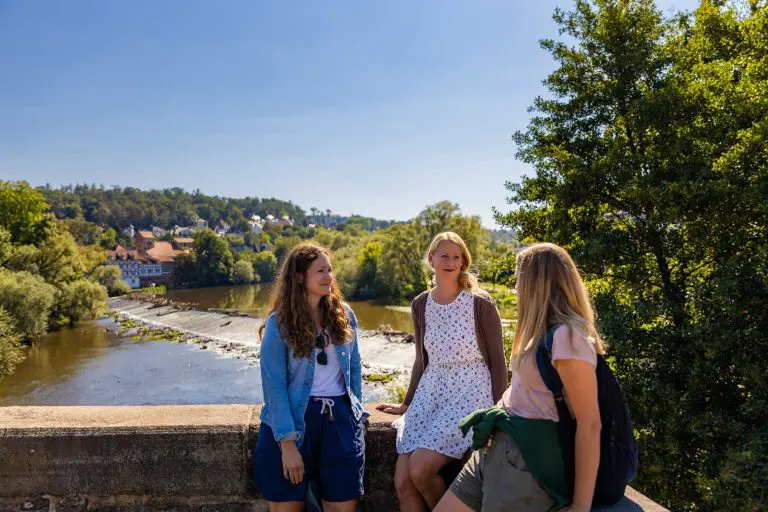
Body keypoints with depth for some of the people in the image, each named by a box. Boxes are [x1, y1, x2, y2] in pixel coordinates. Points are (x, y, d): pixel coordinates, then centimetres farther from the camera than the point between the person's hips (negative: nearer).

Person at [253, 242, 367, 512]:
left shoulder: (344, 314, 4)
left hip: (339, 419, 3)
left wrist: (356, 413, 9)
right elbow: (274, 385, -11)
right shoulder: (279, 322, -8)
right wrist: (288, 443, -16)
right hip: (292, 419, -3)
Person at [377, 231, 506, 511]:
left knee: (420, 469, -21)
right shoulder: (420, 305, 6)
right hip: (430, 392, 5)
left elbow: (497, 361, -3)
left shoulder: (481, 304, -8)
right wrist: (408, 403, 18)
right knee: (402, 481, -7)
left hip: (470, 393, -5)